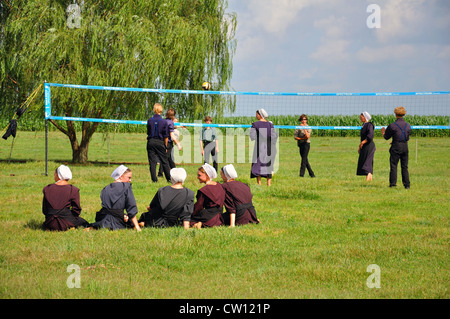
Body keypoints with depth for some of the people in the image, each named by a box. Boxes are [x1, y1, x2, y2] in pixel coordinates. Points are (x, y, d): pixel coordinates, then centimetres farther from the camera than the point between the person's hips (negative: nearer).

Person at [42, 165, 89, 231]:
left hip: (51, 223, 3)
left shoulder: (47, 189, 2)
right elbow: (76, 211, -3)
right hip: (66, 223, -3)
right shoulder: (73, 190, -6)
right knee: (84, 223, 24)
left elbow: (44, 210, 7)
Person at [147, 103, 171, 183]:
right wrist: (165, 146, 5)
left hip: (151, 142, 1)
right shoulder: (164, 122, -7)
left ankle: (154, 179, 0)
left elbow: (148, 132, 7)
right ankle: (169, 178, 14)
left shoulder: (149, 120, -3)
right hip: (160, 142, -1)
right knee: (164, 161, 9)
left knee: (152, 161, 4)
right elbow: (166, 136, -3)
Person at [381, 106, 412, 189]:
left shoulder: (392, 125, -10)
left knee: (393, 166, 2)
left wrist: (383, 132, 23)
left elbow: (386, 137, 0)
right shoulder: (408, 126, 5)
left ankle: (393, 183, 0)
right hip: (405, 147, 4)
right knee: (404, 166, 8)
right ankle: (407, 184, 6)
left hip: (396, 148, -4)